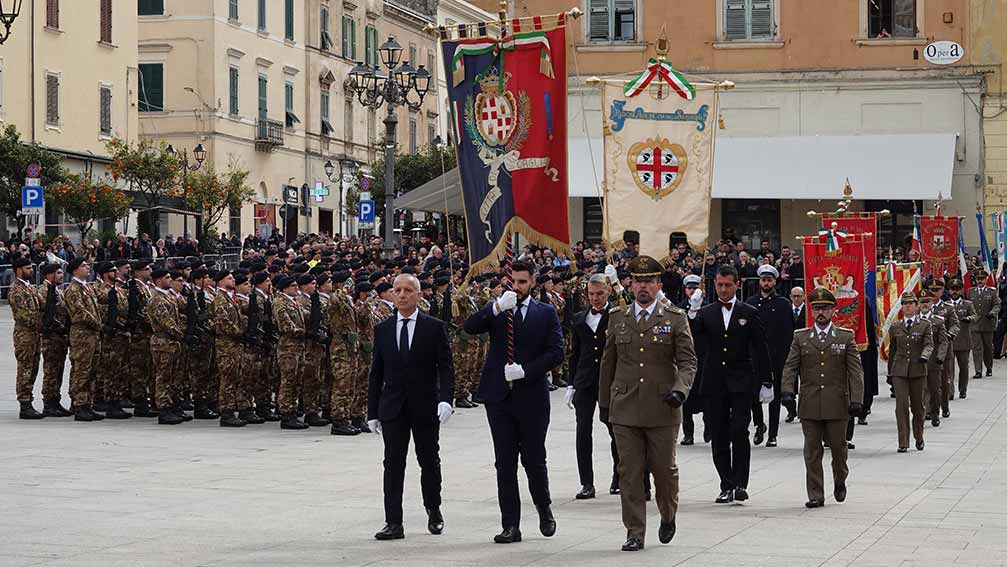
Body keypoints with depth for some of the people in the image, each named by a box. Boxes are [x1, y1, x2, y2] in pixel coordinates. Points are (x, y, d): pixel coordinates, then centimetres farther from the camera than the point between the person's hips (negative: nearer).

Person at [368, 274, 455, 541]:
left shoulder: (435, 327, -1)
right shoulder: (382, 329, 7)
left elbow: (446, 367, -4)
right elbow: (376, 373, 9)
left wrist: (446, 399, -19)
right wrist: (372, 411, 6)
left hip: (425, 406, -2)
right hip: (392, 407, 2)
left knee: (429, 461, 9)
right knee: (393, 464, -3)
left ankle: (433, 511, 30)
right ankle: (394, 523, -2)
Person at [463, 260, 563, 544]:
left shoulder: (546, 313, 4)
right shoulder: (496, 311, 9)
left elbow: (556, 352, -4)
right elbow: (470, 327, -10)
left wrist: (525, 370, -14)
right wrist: (497, 307, -23)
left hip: (532, 396, -2)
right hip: (500, 396, 2)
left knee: (534, 459, 3)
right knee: (505, 464, 2)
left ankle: (544, 510, 27)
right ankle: (510, 525, 5)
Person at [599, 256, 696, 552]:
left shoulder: (676, 319, 2)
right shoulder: (618, 318, 10)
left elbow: (688, 361, -2)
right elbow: (608, 363, 17)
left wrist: (680, 389, -20)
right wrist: (604, 402, 16)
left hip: (662, 409, -2)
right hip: (625, 410, 2)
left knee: (664, 468, 6)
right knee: (629, 472, -1)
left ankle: (668, 516, 33)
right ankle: (635, 532, 4)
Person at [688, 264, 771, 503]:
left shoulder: (749, 313, 4)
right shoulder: (704, 313, 8)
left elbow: (760, 349, 5)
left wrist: (766, 381, 1)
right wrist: (691, 319, -20)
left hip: (741, 382, -2)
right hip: (714, 384, 3)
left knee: (739, 431, -13)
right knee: (719, 436, 4)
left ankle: (740, 484, -9)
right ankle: (727, 486, 11)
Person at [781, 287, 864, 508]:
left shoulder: (846, 337, 5)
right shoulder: (801, 338, 9)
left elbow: (856, 371, 1)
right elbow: (790, 367, 5)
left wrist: (856, 399, -9)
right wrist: (788, 389, -13)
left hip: (837, 405, -1)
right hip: (809, 405, 1)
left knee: (838, 446, 7)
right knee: (812, 451, 0)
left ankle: (840, 481, 33)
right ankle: (815, 495, 4)